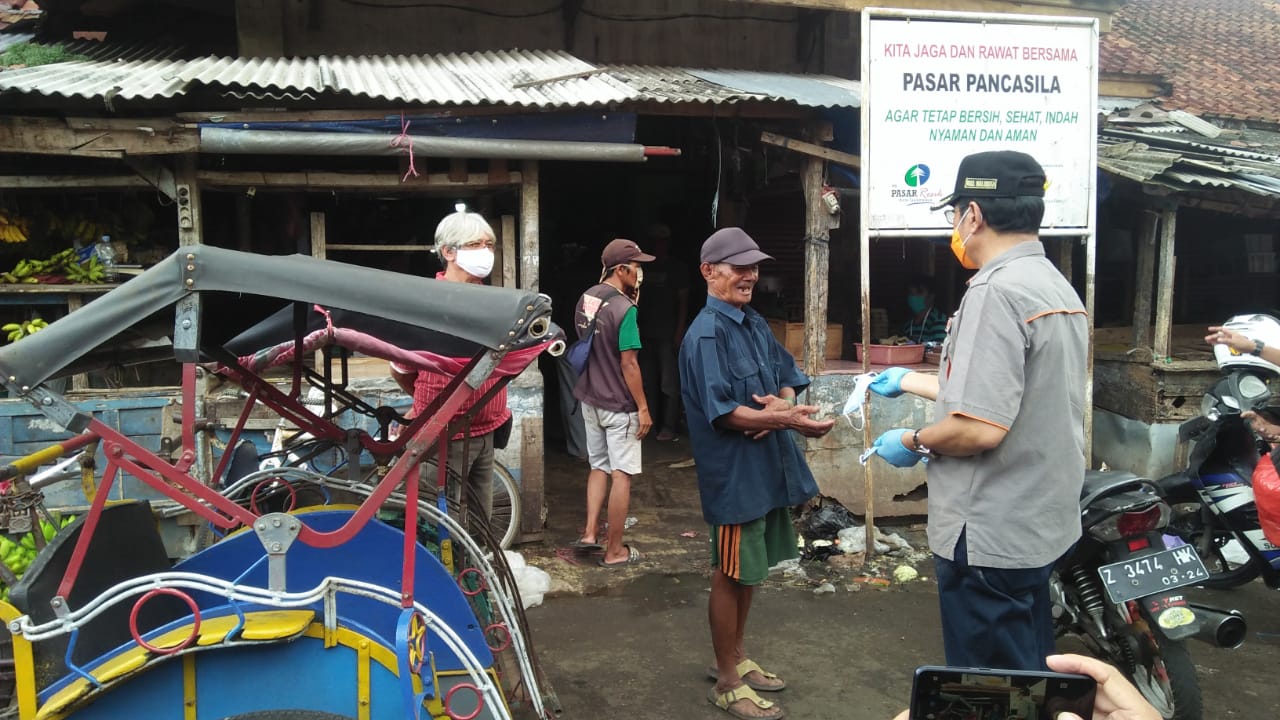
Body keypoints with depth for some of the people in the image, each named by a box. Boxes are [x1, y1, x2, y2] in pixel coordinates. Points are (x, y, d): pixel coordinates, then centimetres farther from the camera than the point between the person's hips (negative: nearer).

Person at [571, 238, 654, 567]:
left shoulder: (586, 298, 3)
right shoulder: (624, 308, -21)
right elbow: (628, 364, -20)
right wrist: (643, 408, -12)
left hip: (590, 399, 8)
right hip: (619, 405, -8)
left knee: (598, 467, 20)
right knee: (621, 474, 2)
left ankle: (589, 533, 21)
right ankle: (614, 550, 9)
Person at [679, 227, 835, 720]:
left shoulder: (756, 324, 10)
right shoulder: (706, 335, -17)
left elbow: (788, 377, 11)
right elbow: (723, 412, -23)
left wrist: (782, 403, -12)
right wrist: (786, 419, -30)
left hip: (768, 467, 9)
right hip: (734, 471, -8)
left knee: (751, 569, 20)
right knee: (731, 574, 3)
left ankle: (735, 657, 38)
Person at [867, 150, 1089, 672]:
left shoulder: (995, 291, -21)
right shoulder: (1057, 285, 10)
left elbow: (980, 428, -28)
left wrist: (912, 442, -9)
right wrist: (908, 381, 28)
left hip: (991, 537, -10)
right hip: (1044, 525, 10)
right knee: (1030, 675, 23)